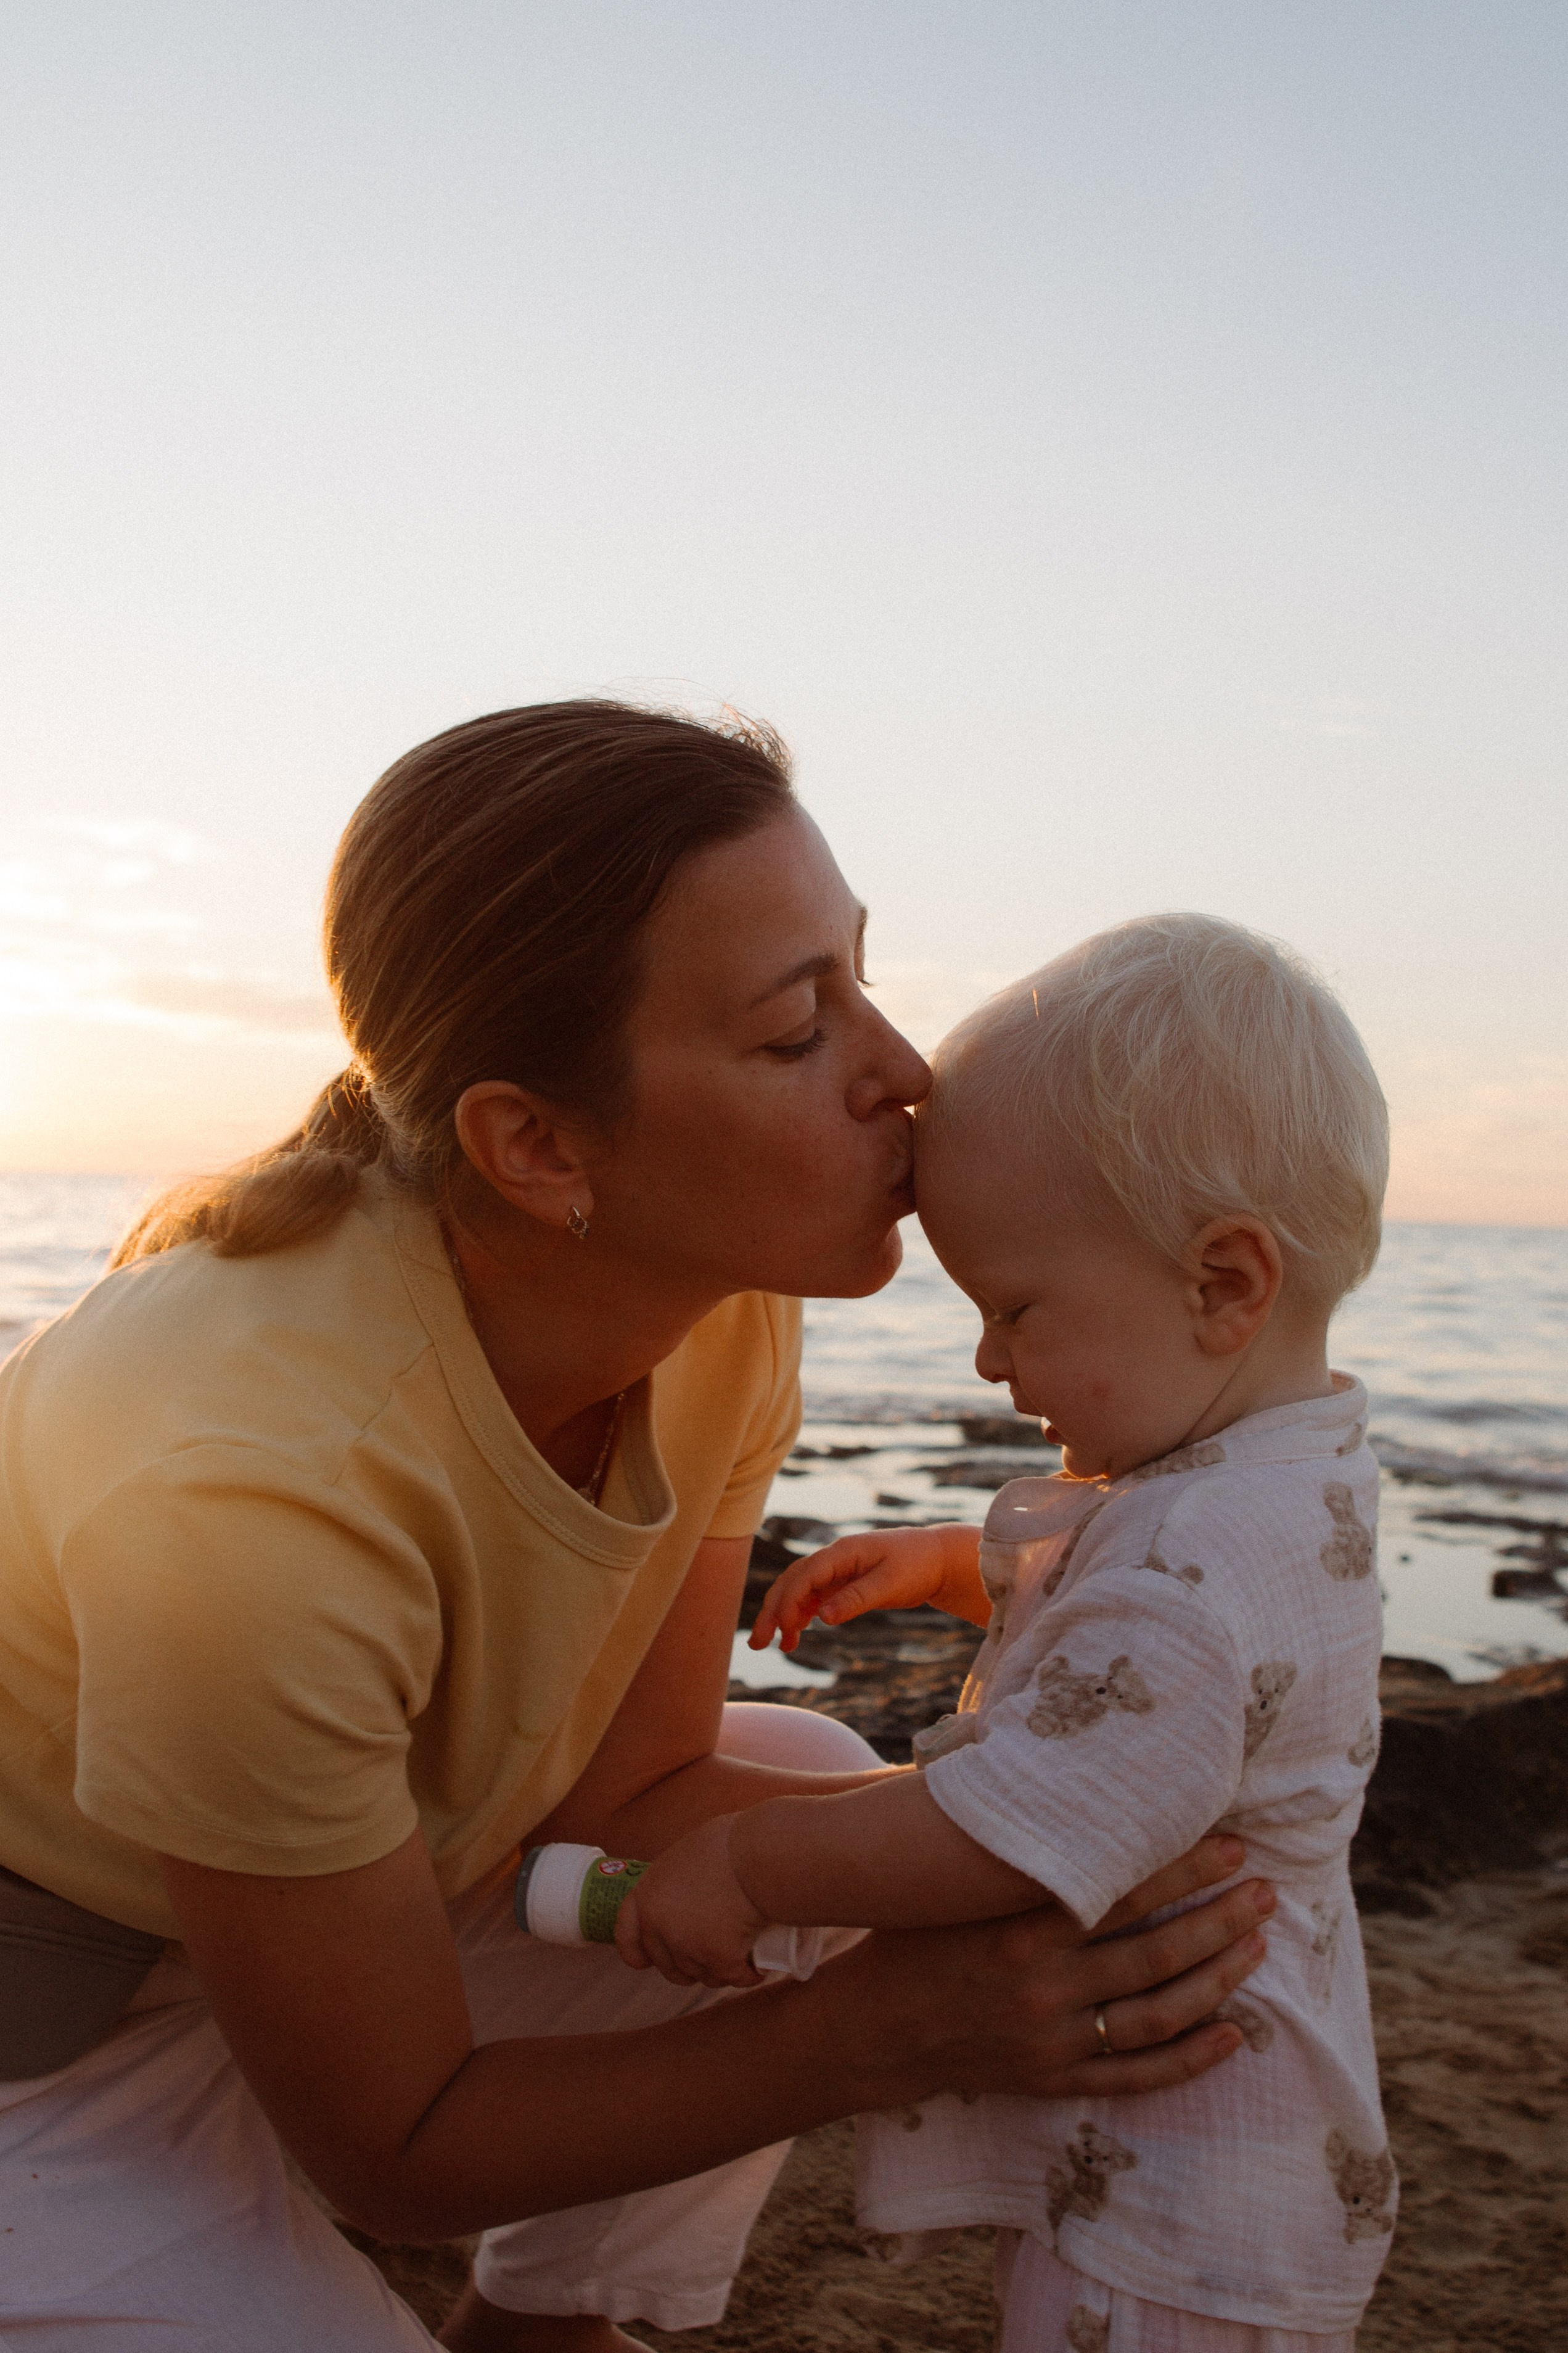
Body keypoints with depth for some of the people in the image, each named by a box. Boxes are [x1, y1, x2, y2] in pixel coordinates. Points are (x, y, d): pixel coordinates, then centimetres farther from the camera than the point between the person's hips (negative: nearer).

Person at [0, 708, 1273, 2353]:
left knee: (821, 1787, 0)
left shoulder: (726, 1307, -18)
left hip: (334, 1877, 7)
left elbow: (627, 1790, -6)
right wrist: (888, 2033, -28)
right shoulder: (253, 1479, -37)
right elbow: (394, 2149, -23)